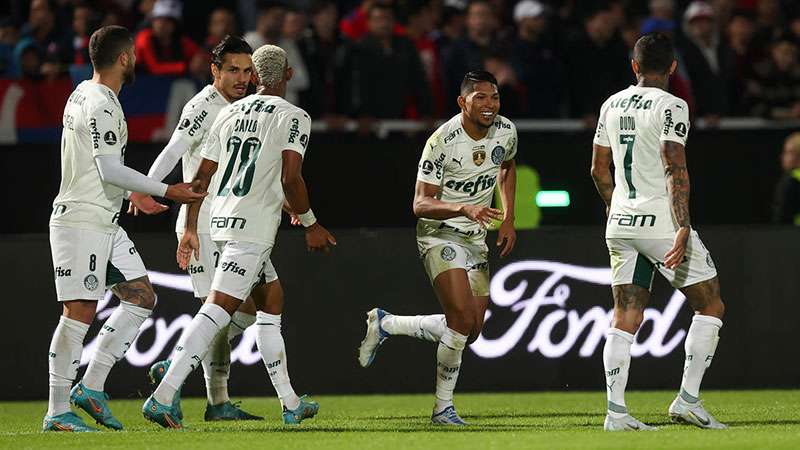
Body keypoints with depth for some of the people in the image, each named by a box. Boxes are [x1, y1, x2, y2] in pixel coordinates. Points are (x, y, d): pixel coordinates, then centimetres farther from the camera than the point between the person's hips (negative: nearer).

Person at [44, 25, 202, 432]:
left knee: (141, 298, 8)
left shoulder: (83, 94, 14)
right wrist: (166, 192, -17)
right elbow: (109, 169, -22)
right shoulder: (101, 105, -17)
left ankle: (91, 387, 9)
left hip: (105, 223, 10)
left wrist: (133, 194, 31)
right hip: (82, 222, -10)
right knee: (80, 312, -9)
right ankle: (57, 411, -5)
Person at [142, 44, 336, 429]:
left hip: (222, 220, 8)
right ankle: (163, 396, -25)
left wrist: (190, 229, 20)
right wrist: (309, 223, -2)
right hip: (253, 227, -8)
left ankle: (291, 404, 26)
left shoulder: (230, 113, 13)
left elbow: (201, 177, 13)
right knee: (218, 310, -13)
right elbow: (291, 179, -16)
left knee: (271, 301, 20)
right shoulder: (294, 118, -6)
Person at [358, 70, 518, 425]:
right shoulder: (442, 142, -21)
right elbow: (421, 204, -21)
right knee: (463, 319, -22)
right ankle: (443, 408, -8)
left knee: (470, 332, 4)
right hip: (439, 234, -7)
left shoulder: (506, 132, -2)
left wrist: (508, 218, 14)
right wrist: (465, 209, -37)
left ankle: (384, 324, 22)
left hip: (476, 237, 7)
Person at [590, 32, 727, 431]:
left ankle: (616, 411, -3)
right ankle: (688, 399, -2)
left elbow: (599, 170, 18)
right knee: (711, 307, 5)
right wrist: (683, 229, -21)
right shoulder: (671, 107, -9)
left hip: (620, 226, 6)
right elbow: (675, 169, -18)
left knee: (625, 320, 6)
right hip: (661, 221, -6)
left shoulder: (612, 105, 11)